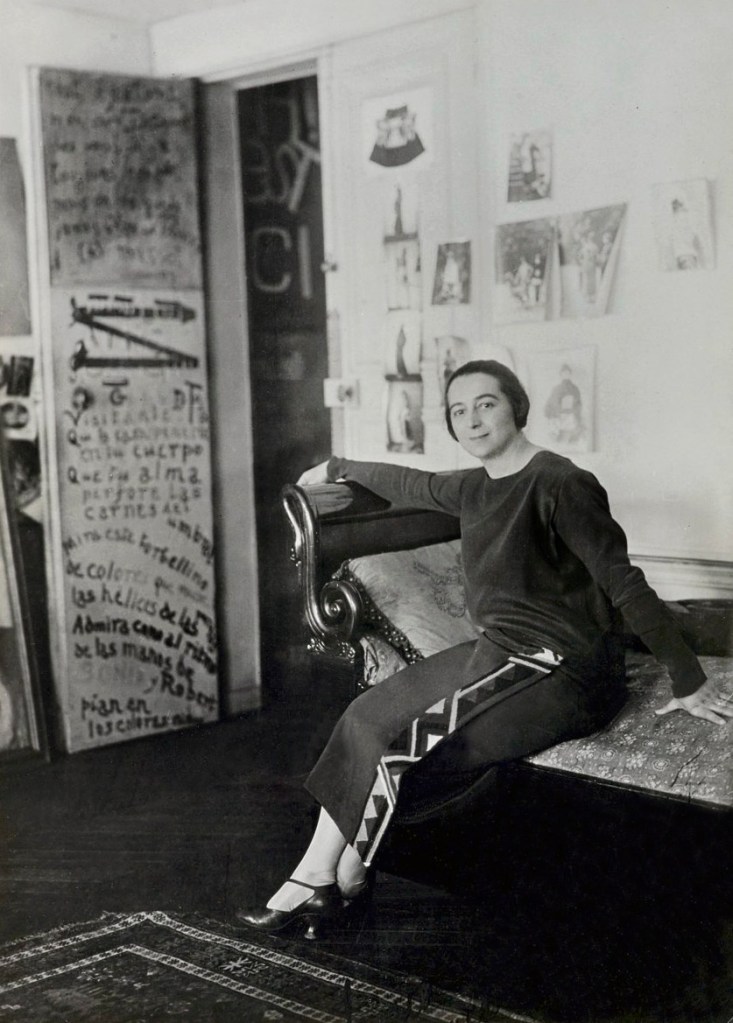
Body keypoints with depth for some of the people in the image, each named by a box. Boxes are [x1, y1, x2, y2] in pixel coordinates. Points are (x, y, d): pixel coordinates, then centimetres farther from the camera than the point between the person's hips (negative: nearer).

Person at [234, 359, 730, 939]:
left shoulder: (560, 484, -14)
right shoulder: (476, 490, 11)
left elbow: (626, 585, -16)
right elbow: (413, 485, 31)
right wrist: (338, 469, 47)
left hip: (560, 672, -9)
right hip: (500, 654, 9)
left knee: (403, 741, -17)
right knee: (369, 717, -4)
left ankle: (335, 882, 1)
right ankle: (318, 880, -5)